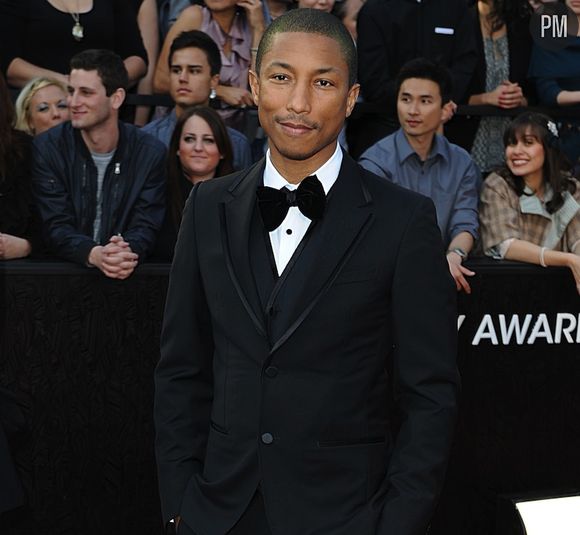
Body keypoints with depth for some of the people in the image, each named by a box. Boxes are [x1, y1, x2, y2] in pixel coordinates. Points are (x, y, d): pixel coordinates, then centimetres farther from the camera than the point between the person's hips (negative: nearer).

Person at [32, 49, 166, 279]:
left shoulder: (151, 153, 1)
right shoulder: (47, 147, 0)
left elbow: (145, 227, -3)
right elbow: (55, 226, -6)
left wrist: (126, 253, -25)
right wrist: (94, 254, -25)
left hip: (128, 275, 0)